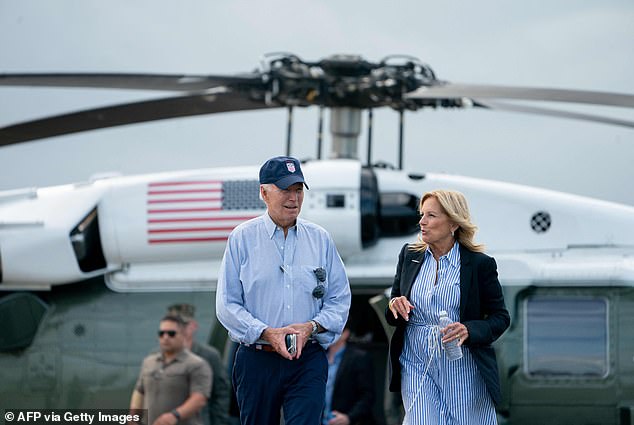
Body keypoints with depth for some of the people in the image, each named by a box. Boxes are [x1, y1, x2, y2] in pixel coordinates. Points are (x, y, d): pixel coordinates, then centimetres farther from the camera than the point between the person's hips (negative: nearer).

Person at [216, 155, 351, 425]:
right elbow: (227, 304, -1)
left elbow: (340, 299, 9)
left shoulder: (320, 239, 9)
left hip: (308, 362, 0)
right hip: (257, 361, 0)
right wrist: (267, 333, -14)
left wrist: (312, 327, -10)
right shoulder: (242, 238, 2)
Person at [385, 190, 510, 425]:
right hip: (417, 367, 2)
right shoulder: (409, 256, 7)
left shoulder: (480, 264, -4)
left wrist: (469, 330, -18)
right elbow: (392, 316, 15)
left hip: (463, 368, -2)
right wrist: (394, 306, -9)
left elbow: (501, 317, 0)